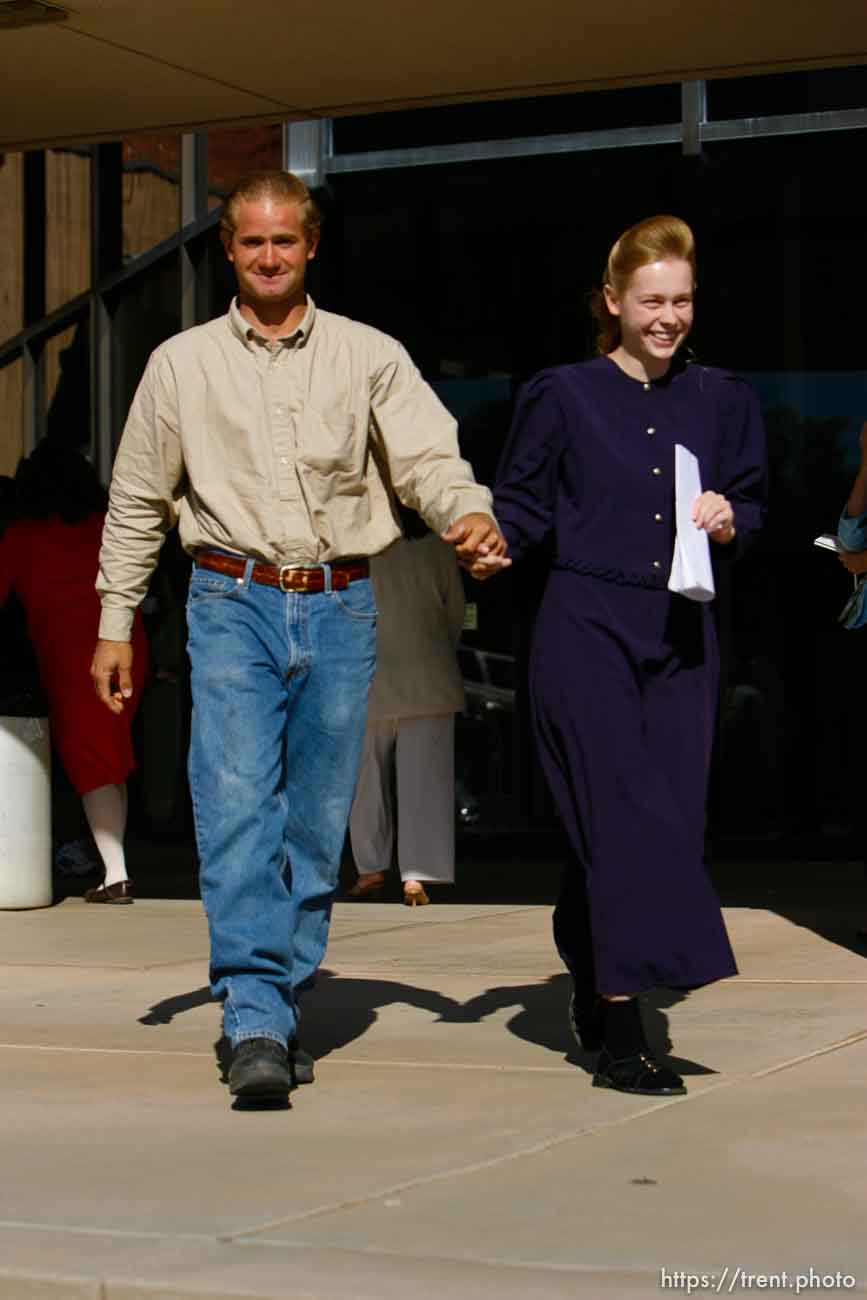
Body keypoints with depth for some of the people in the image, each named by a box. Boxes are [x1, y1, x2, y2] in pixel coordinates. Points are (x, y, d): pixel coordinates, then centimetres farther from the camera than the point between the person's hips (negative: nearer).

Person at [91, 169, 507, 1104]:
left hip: (340, 610, 1)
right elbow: (136, 502, 13)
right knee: (238, 808, -16)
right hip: (233, 605, -1)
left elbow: (426, 457, -3)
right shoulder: (182, 363, 9)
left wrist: (469, 512, -25)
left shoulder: (371, 357, 8)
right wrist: (114, 622, 10)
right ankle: (255, 1023, -21)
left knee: (317, 823, 4)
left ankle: (279, 1008, 16)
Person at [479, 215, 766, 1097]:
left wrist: (730, 522, -2)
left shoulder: (720, 401, 12)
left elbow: (750, 503, 20)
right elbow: (521, 502, 3)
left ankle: (593, 991, 24)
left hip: (681, 636, 4)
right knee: (626, 819, -11)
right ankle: (620, 1036, -9)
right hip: (586, 630, -4)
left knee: (669, 817, 5)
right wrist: (492, 545, -18)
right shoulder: (564, 397, 2)